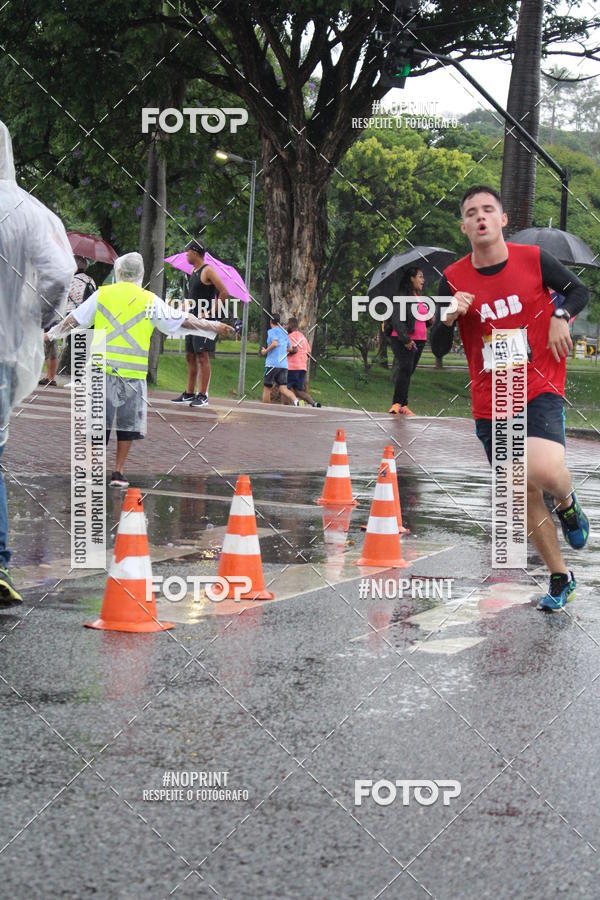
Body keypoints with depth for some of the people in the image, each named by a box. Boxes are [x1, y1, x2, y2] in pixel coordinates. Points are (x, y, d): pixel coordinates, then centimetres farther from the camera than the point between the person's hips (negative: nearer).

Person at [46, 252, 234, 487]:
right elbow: (184, 321, 6)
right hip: (132, 372, -1)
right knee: (128, 423, 8)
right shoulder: (150, 301, 2)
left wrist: (51, 334, 27)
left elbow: (74, 319, 12)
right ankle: (118, 472, 8)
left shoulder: (102, 294, 5)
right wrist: (215, 327, 17)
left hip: (101, 368, 1)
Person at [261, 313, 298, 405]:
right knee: (283, 389, -3)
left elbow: (275, 343, -19)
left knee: (266, 388, 7)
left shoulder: (271, 331, -3)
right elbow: (289, 348, 19)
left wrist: (265, 351, -6)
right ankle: (295, 400, -30)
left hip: (272, 364, -6)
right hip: (284, 364, 6)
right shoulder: (284, 332, 17)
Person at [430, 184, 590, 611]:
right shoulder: (453, 280, -1)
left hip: (540, 389, -3)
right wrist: (449, 318, -19)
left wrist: (561, 315, -10)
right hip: (490, 404, 3)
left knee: (544, 471, -29)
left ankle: (568, 504, 8)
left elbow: (579, 290, 10)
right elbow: (439, 349, 1)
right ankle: (561, 578, 25)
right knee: (523, 495, 8)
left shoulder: (534, 260, -5)